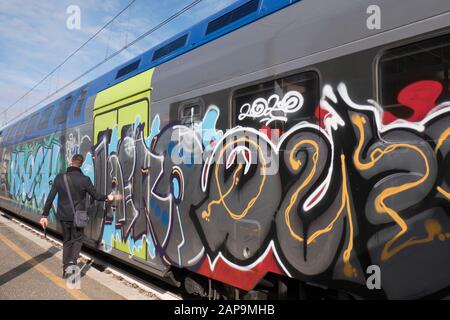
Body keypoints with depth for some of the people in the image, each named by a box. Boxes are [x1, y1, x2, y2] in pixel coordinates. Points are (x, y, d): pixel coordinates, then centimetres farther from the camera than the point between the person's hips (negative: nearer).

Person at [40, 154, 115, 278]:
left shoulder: (59, 178, -4)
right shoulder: (84, 179, -13)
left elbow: (50, 198, -2)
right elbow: (96, 196, -3)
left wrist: (45, 215, 6)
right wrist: (107, 197, 17)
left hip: (63, 216, 3)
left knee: (67, 241, 19)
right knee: (77, 240, 15)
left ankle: (66, 269, 21)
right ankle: (72, 262, -6)